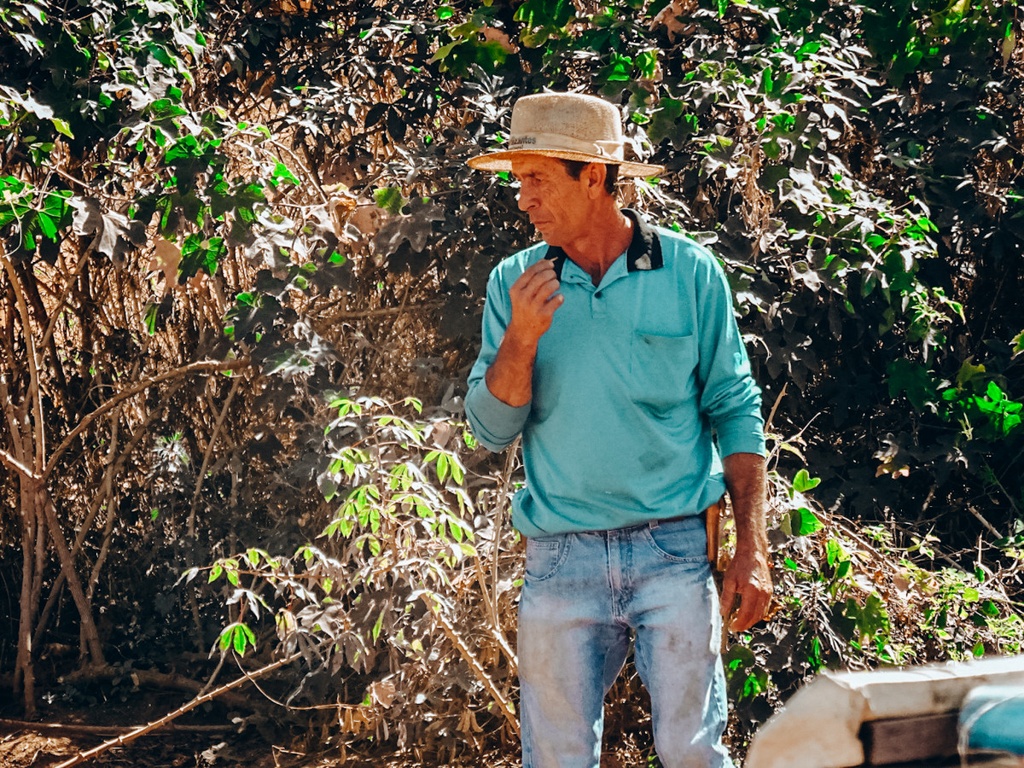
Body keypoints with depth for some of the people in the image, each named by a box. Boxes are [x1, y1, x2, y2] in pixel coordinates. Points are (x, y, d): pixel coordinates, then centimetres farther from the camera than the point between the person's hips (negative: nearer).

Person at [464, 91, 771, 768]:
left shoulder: (689, 272, 0)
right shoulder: (516, 283, 5)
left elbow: (735, 413, 3)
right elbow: (492, 429, 4)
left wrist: (752, 550, -3)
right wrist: (521, 338, -13)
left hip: (674, 550, -2)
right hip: (560, 558, 2)